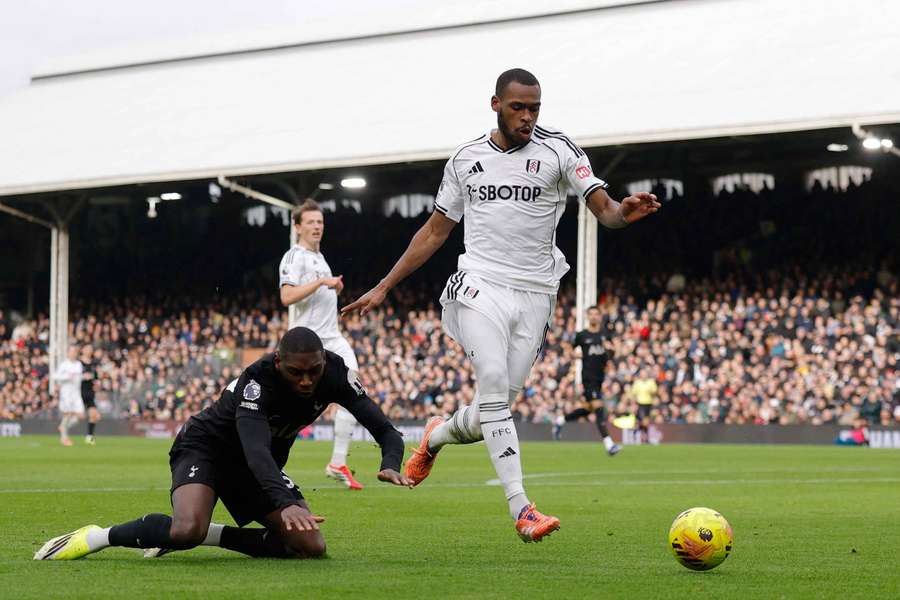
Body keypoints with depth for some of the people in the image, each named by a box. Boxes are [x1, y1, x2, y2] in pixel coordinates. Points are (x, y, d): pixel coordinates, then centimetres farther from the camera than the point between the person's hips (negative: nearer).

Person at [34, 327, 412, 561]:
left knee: (311, 547, -10)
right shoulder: (256, 382, -34)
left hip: (258, 470, 7)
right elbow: (256, 451, -47)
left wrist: (391, 464, -40)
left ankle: (206, 535, 2)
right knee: (188, 529, -37)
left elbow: (383, 427, -17)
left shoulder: (334, 373, -18)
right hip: (205, 447, -7)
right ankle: (97, 538, -13)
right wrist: (285, 503, -63)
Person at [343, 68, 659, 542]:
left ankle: (436, 437, 36)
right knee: (494, 387, -21)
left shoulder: (558, 151, 1)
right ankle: (521, 509, -23)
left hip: (534, 294, 0)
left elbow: (602, 208, -8)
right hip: (480, 285, 0)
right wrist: (383, 287, 15)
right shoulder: (466, 159, 9)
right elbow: (435, 231, 17)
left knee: (496, 408, 1)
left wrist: (624, 212, -34)